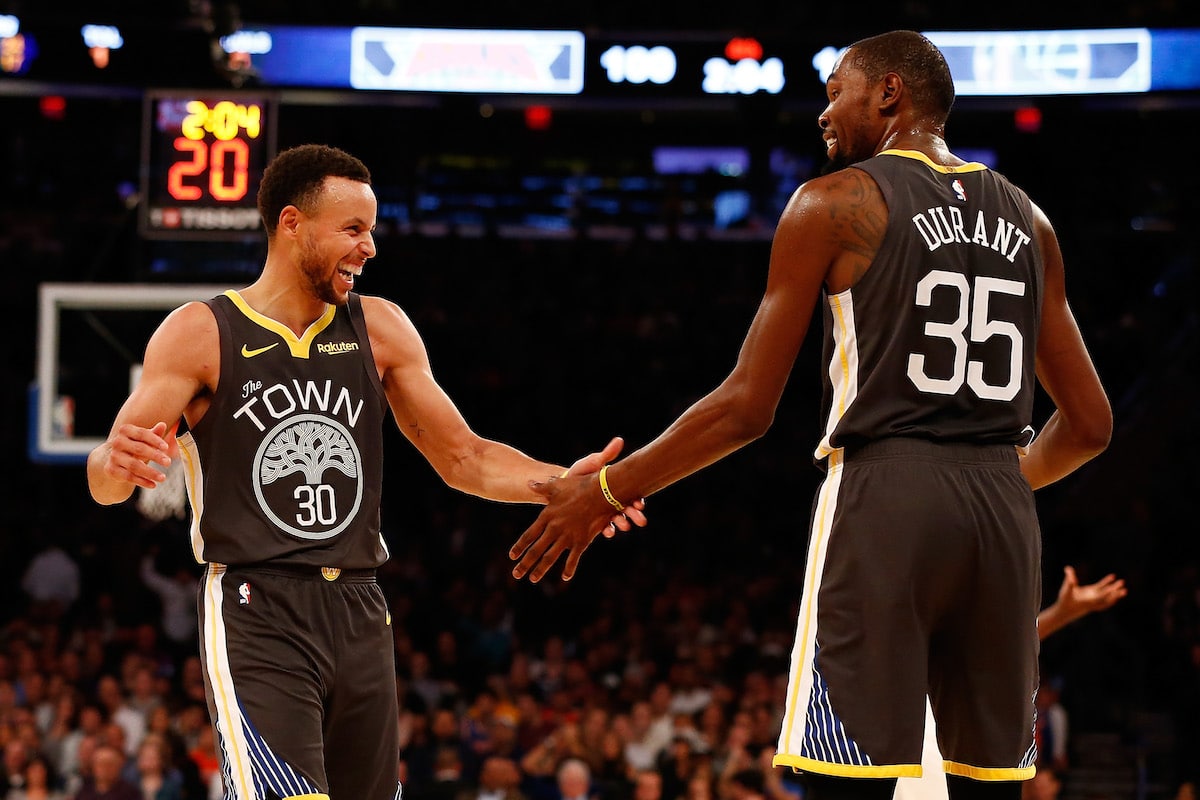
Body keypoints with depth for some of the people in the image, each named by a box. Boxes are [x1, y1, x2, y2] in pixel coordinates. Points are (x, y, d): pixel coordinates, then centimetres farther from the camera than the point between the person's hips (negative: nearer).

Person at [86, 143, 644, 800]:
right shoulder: (200, 334, -2)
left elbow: (464, 459, 15)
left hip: (359, 616, 6)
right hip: (255, 619, -5)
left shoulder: (380, 330, 11)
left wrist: (562, 483, -2)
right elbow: (106, 485, -8)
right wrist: (117, 462, -33)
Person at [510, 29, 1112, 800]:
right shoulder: (1028, 221, 16)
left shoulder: (836, 203, 1)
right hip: (1002, 512, 5)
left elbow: (748, 408, -2)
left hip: (881, 502, -5)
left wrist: (605, 491, 8)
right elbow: (1089, 423, 18)